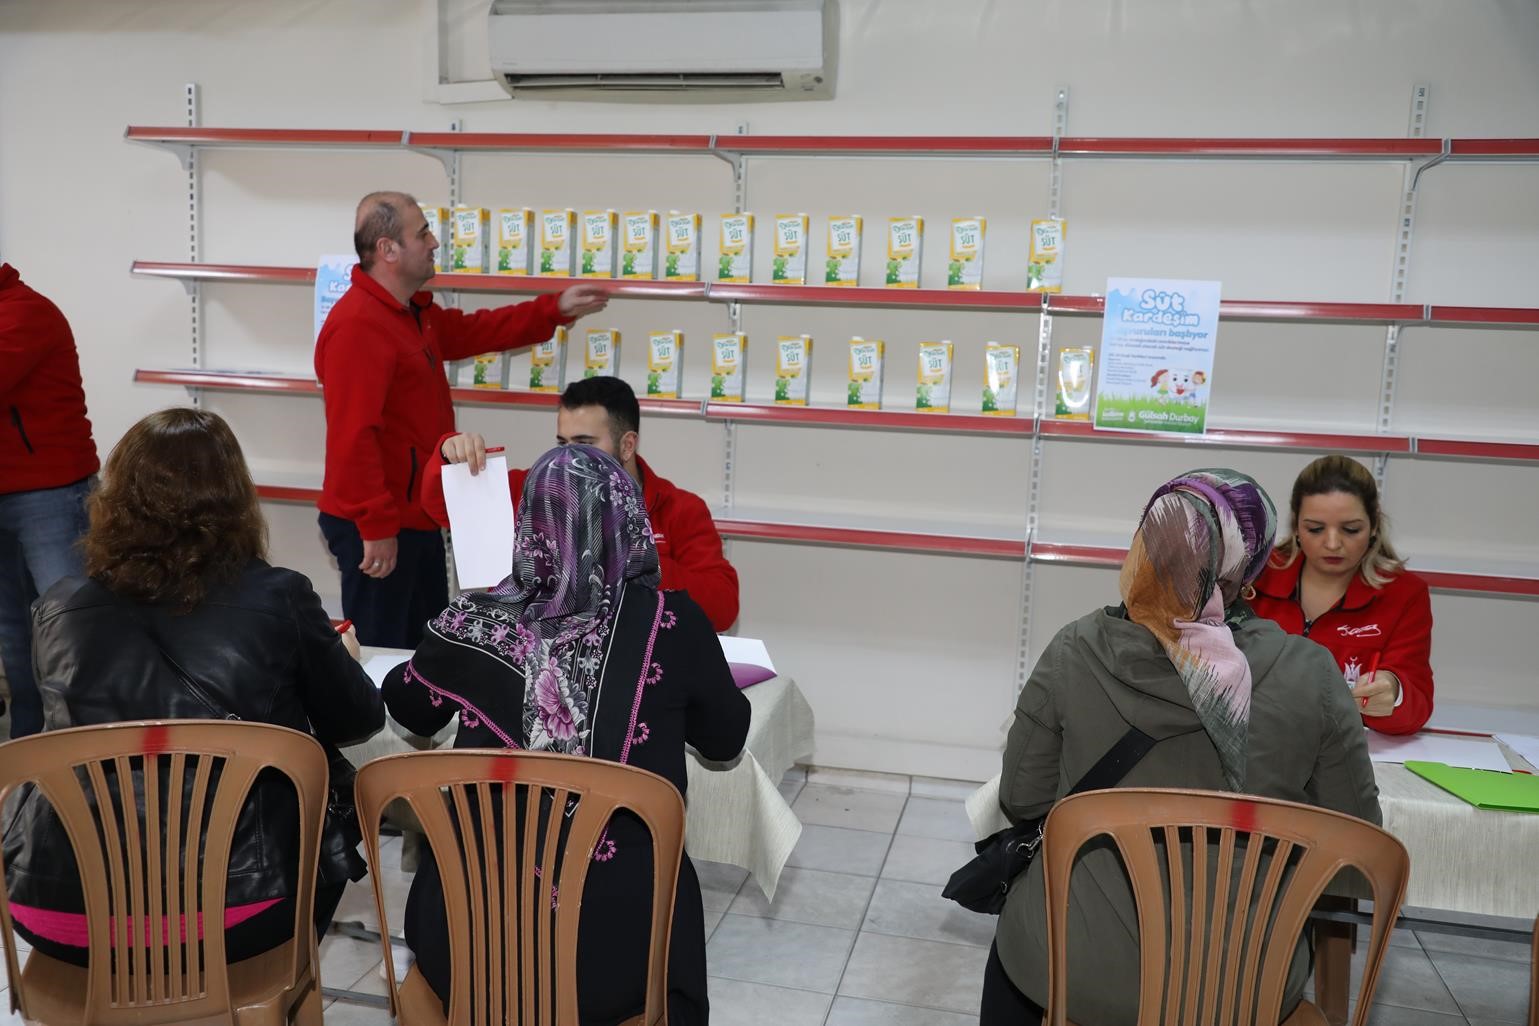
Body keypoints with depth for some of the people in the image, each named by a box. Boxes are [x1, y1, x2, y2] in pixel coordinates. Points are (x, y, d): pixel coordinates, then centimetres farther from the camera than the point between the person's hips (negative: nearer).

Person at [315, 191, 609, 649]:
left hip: (416, 516, 11)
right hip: (377, 528, -10)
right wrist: (377, 527, -27)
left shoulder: (416, 312, 10)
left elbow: (473, 331, 24)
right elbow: (352, 438, -28)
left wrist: (555, 310, 16)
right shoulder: (358, 326, -23)